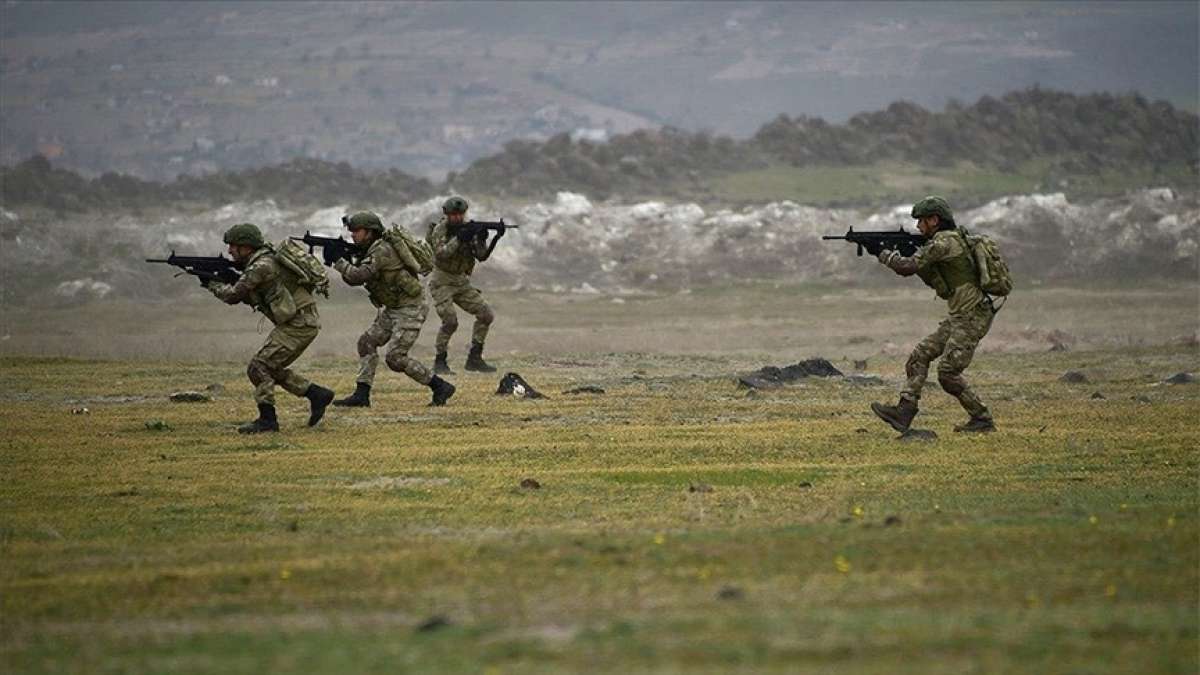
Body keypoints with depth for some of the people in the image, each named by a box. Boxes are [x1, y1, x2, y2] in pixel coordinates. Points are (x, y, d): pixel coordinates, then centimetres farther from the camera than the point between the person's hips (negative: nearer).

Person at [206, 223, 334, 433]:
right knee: (272, 368, 17)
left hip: (299, 325, -10)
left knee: (259, 367, -9)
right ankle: (317, 395, 20)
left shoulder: (261, 266, -17)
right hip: (301, 322, 10)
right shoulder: (263, 262, 15)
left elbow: (234, 295, -15)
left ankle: (267, 419, -7)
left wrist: (213, 285, 4)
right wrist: (224, 278, 10)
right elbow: (248, 297, 22)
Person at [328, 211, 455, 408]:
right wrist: (345, 261, -9)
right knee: (367, 342, 4)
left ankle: (440, 387, -5)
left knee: (395, 358, -13)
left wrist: (338, 260, -20)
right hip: (392, 310, 10)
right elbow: (353, 280, 9)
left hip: (410, 309, -10)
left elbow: (360, 276, -31)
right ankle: (361, 395, 4)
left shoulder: (382, 250, -21)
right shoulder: (370, 251, 10)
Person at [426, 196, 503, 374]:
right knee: (450, 321, -21)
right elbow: (440, 253, -26)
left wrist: (481, 240, -22)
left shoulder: (469, 229, 3)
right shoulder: (440, 229, -11)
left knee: (486, 315, -3)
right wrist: (459, 239, -34)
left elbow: (481, 256, -4)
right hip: (442, 282, -6)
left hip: (461, 282, 6)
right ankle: (440, 363, -8)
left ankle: (474, 359, 5)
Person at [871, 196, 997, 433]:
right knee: (920, 355, 6)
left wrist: (886, 255, 1)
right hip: (959, 317, 10)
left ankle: (982, 419, 2)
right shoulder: (951, 240, 16)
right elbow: (934, 280, 24)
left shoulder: (944, 242, -16)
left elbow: (908, 267, -18)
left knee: (948, 373, -9)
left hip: (972, 318, -10)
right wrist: (907, 253, 13)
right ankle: (904, 412, 2)